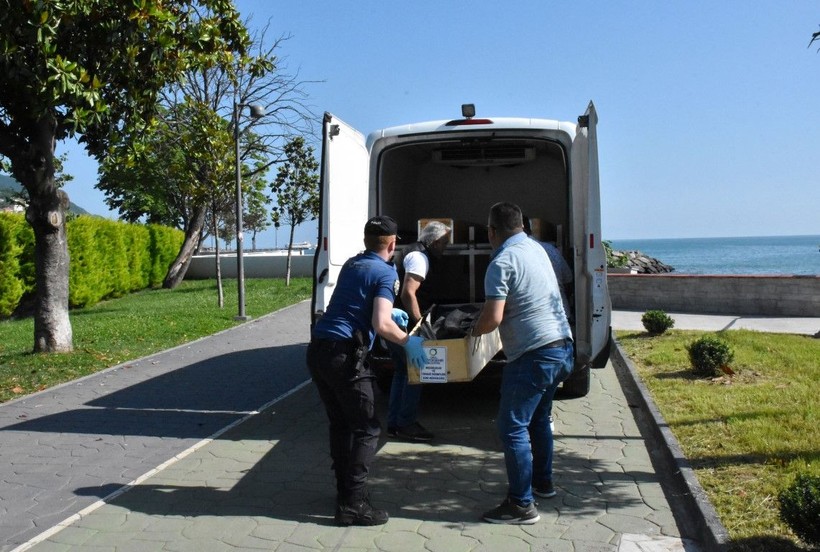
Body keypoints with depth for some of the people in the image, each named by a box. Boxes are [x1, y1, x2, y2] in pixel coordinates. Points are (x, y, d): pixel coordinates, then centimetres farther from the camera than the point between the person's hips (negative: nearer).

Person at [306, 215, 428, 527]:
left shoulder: (351, 265, 18)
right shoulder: (386, 273, -5)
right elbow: (381, 325, -16)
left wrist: (388, 311, 42)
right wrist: (408, 342, 0)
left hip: (317, 349, 8)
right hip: (344, 355, -8)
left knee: (340, 424, 18)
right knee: (366, 429, 1)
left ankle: (345, 490, 28)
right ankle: (353, 504, 0)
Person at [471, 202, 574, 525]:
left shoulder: (502, 262, -16)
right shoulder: (536, 248, 12)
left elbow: (493, 318, -24)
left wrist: (475, 330, -2)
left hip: (533, 355, -9)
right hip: (561, 347, 9)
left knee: (512, 427, -2)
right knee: (538, 419, 23)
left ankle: (521, 505, 2)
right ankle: (543, 482, 37)